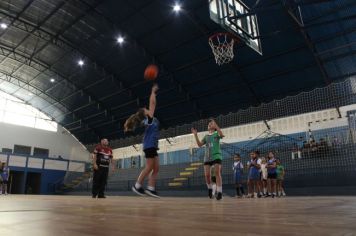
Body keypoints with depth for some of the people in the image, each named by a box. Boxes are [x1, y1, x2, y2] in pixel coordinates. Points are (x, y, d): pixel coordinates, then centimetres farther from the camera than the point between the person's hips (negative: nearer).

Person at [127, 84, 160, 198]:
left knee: (156, 168, 4)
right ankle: (137, 186, 1)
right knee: (149, 167, -7)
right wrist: (153, 92, -2)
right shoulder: (150, 117, -4)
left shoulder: (149, 120, 17)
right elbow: (152, 103, -7)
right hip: (150, 145, -9)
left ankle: (150, 188, 1)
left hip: (152, 145, 9)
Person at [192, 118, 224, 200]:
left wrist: (216, 125, -23)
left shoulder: (217, 133, 8)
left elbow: (222, 135, -17)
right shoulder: (206, 136, 20)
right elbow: (199, 144, 9)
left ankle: (219, 192, -13)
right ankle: (209, 188, 22)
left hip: (216, 156, -4)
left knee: (217, 173, -13)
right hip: (207, 157, 4)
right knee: (207, 175, -3)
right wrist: (195, 135, 2)